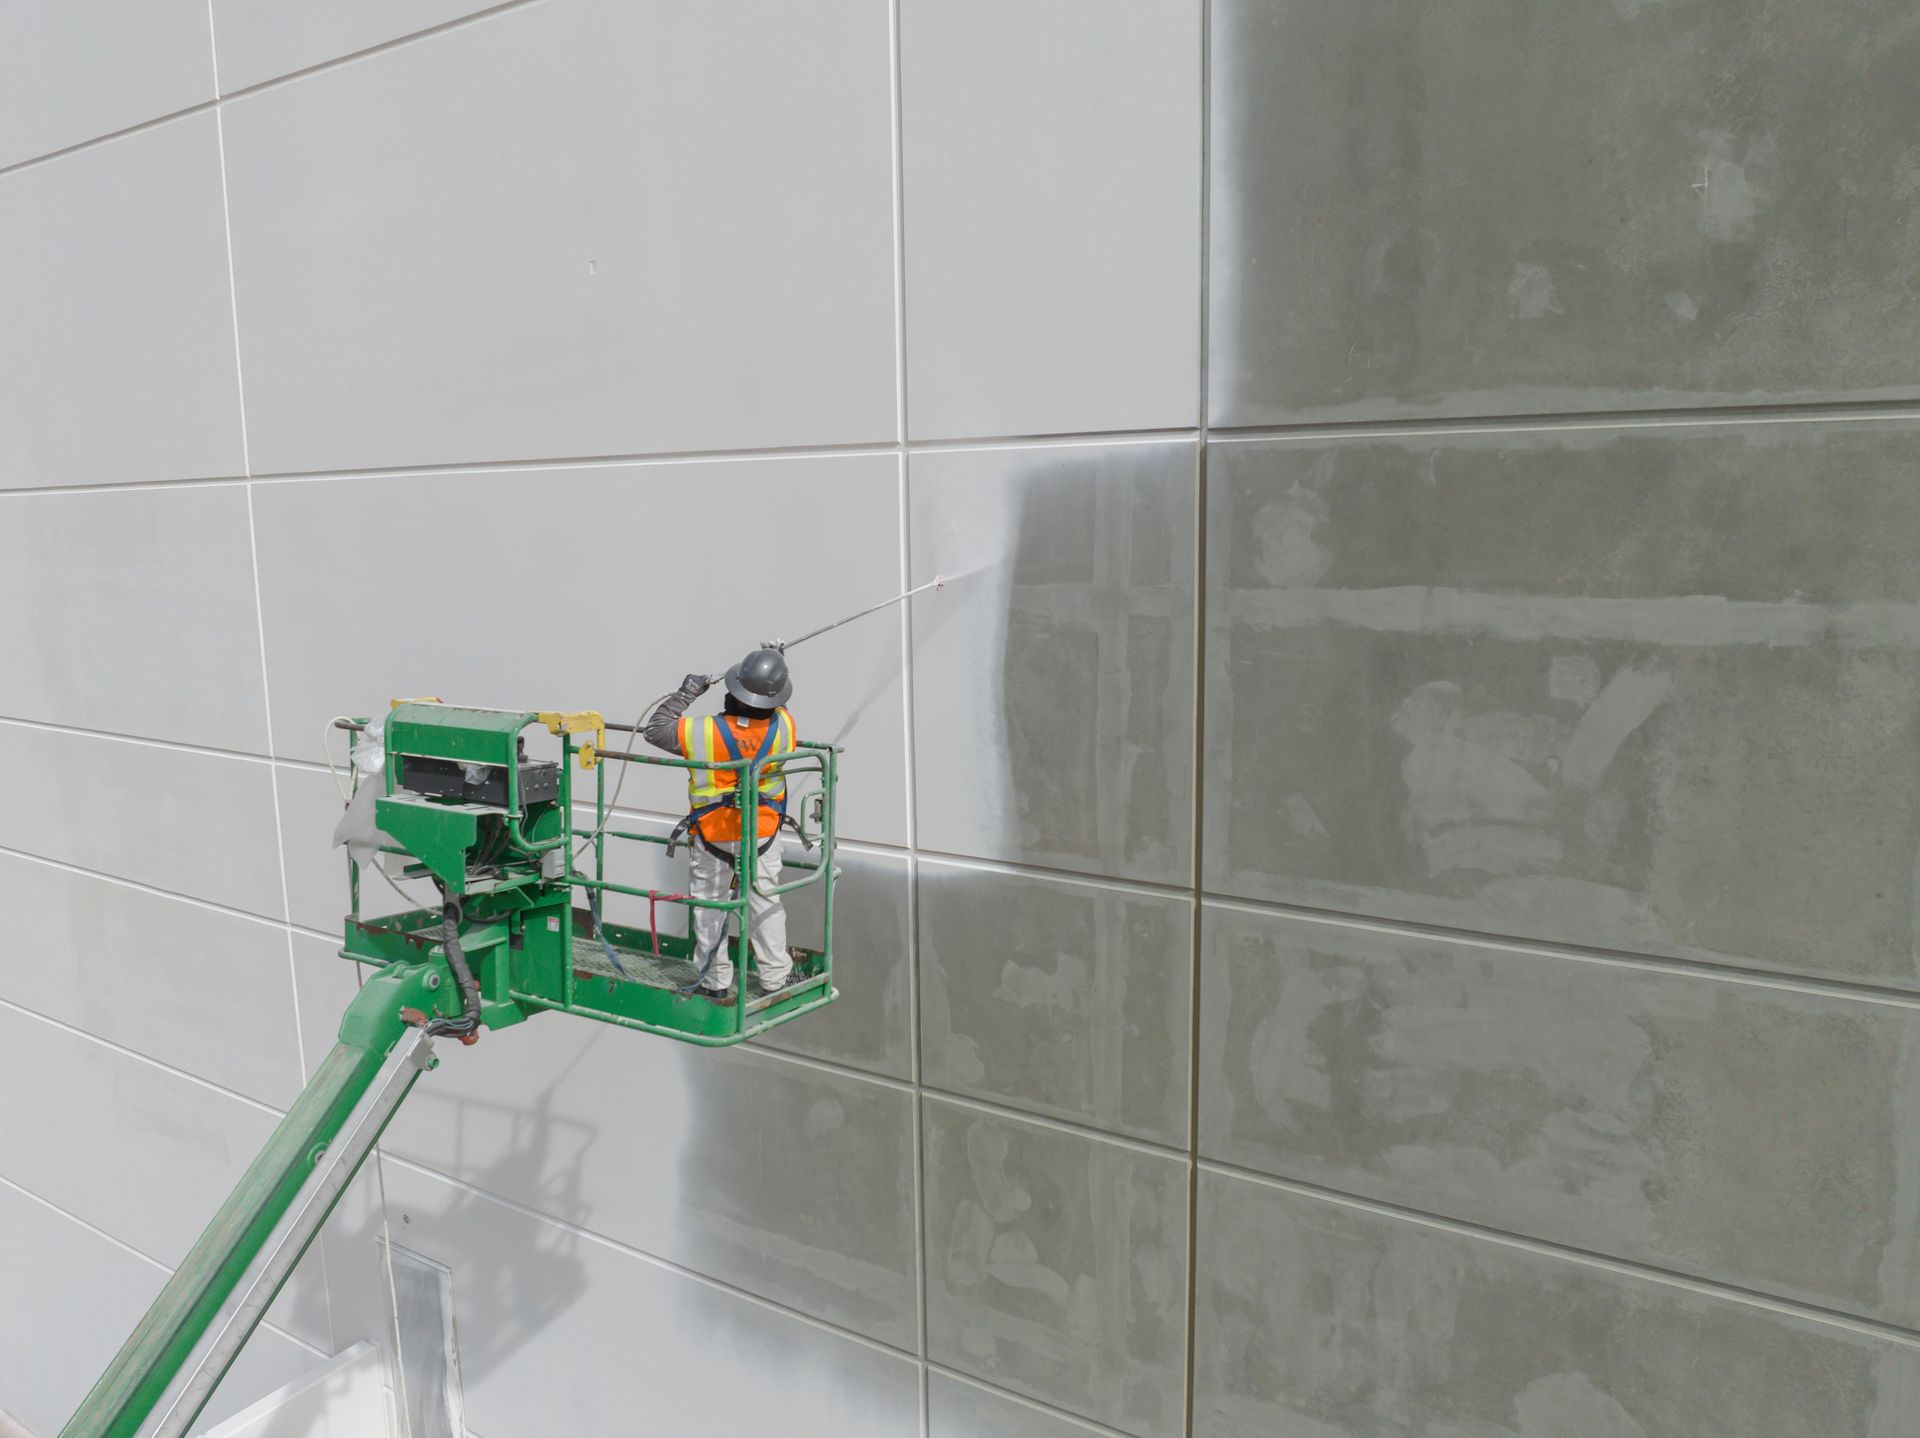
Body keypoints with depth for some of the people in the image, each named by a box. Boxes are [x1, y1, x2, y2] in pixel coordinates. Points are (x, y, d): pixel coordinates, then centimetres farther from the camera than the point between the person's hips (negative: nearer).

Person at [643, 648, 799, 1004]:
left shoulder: (702, 732, -26)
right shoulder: (783, 728, -21)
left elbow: (654, 729, -10)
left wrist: (684, 694, -4)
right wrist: (774, 677, 9)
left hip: (714, 835, -2)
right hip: (764, 833, 2)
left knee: (710, 905, 15)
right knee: (766, 902, 17)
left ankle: (715, 982, 23)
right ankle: (775, 976, 27)